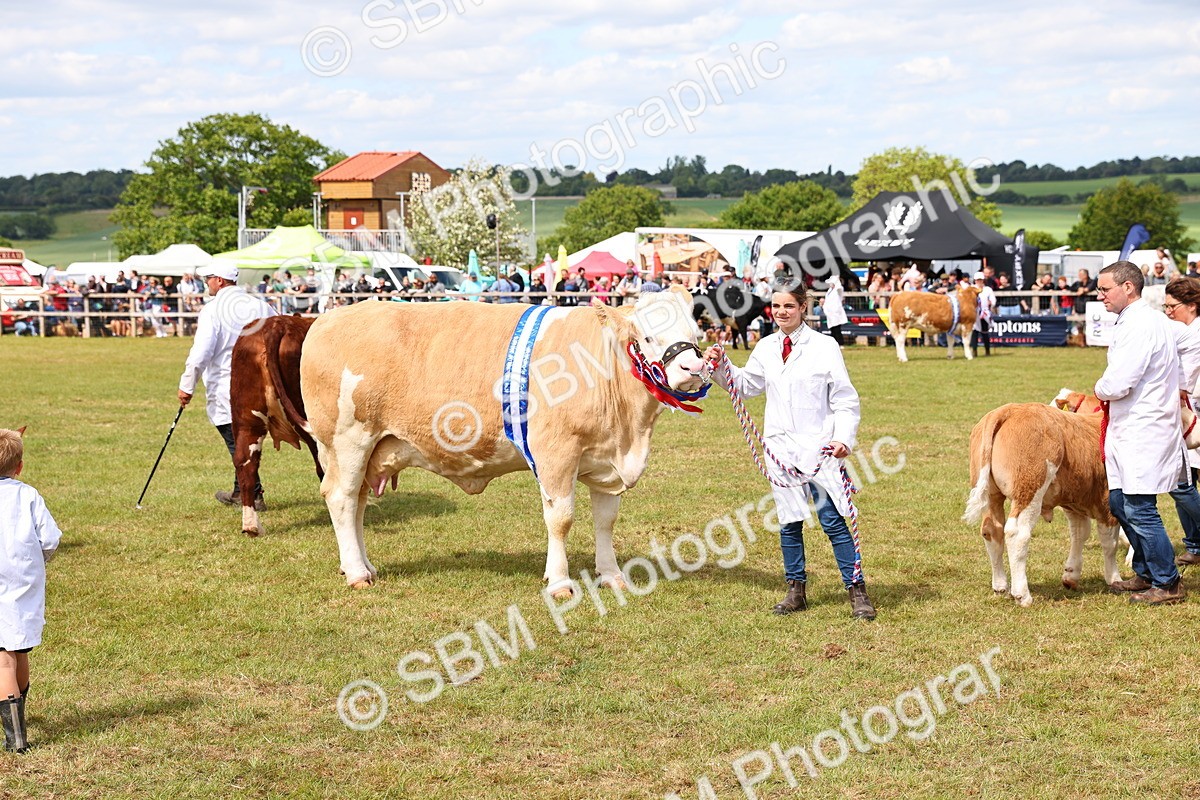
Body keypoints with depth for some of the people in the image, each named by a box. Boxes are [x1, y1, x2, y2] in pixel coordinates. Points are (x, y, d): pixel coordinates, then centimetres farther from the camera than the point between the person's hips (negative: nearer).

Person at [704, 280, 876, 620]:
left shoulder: (824, 346, -5)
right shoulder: (766, 348, 8)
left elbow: (845, 400, -4)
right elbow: (745, 384, 24)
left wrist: (844, 439, -16)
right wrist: (720, 367, 8)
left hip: (819, 448, -5)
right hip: (780, 447, 5)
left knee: (832, 520, -7)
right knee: (789, 522, 10)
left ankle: (857, 590, 1)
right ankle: (796, 590, 22)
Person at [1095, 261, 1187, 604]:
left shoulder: (1140, 325, -19)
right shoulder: (1148, 320, 14)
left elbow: (1117, 385, -23)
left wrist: (1099, 389, -3)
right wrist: (1108, 389, 11)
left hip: (1144, 432, -11)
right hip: (1133, 430, 11)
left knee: (1139, 510, -6)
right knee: (1119, 503, 16)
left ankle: (1168, 584, 4)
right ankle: (1145, 574, 26)